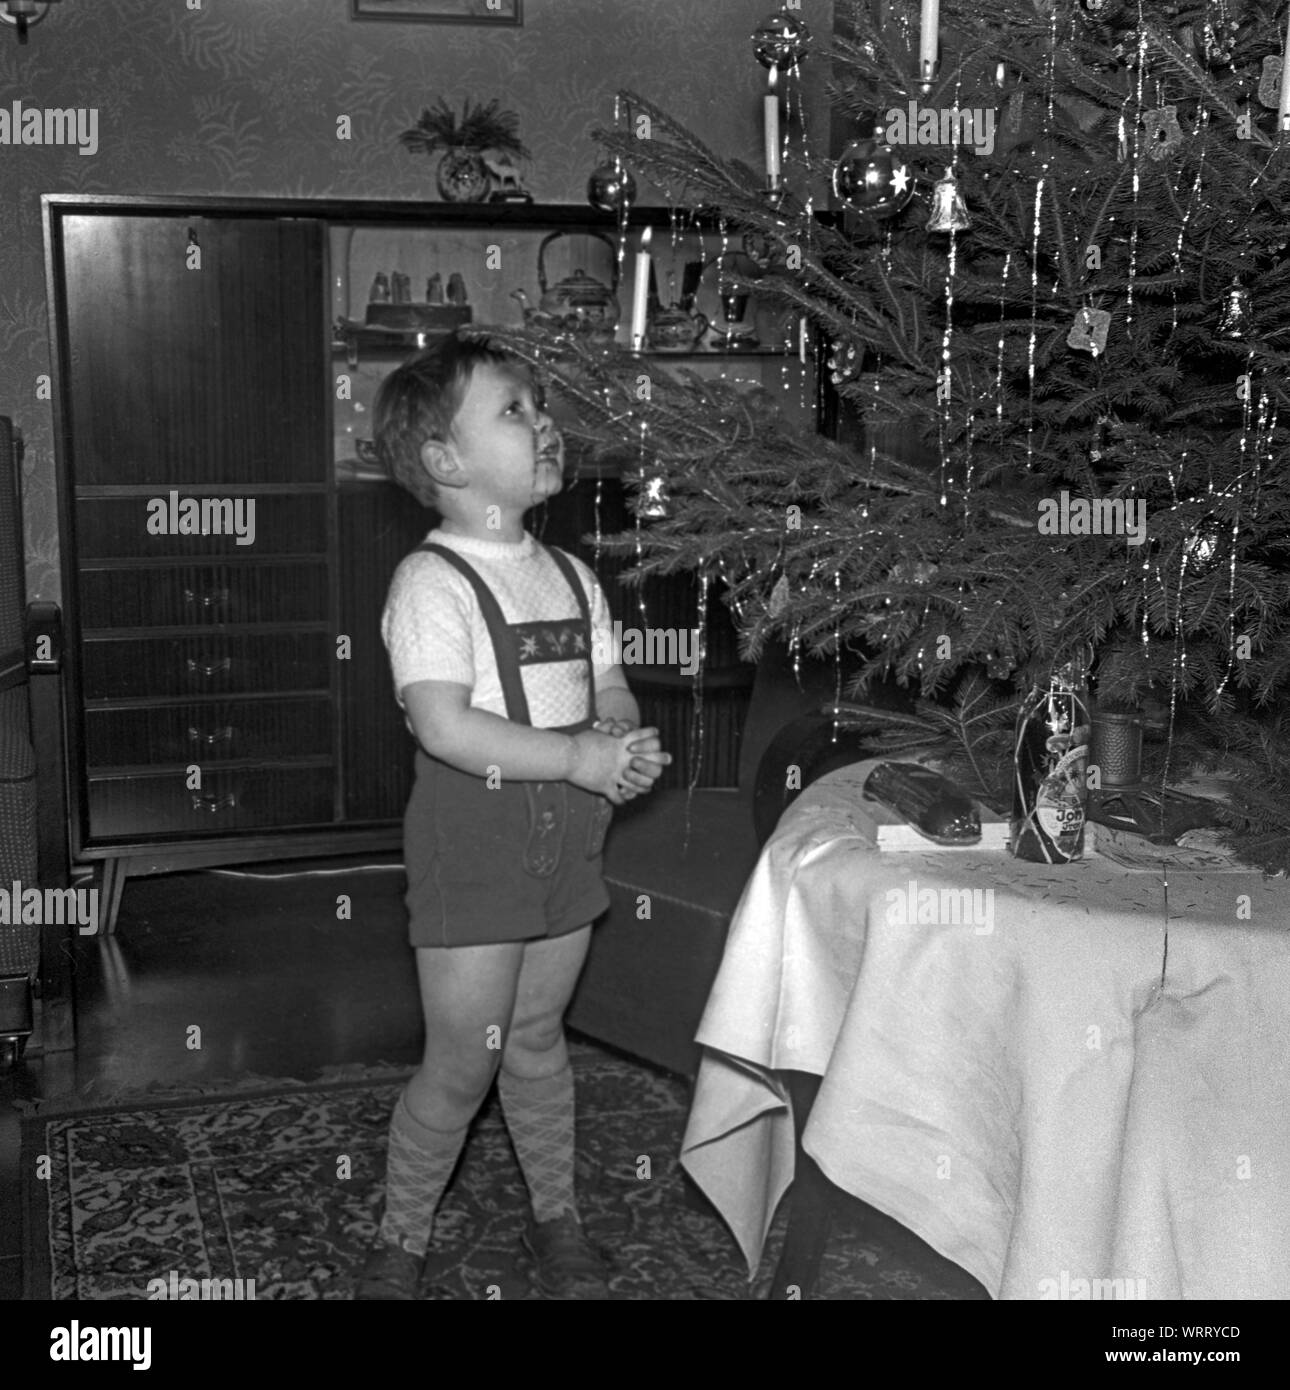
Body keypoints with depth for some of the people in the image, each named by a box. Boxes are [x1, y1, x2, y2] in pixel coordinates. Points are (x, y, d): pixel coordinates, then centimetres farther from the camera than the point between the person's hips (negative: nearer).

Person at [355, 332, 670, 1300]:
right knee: (462, 1064, 1)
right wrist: (582, 757, -25)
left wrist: (625, 744, -11)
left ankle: (556, 1217, 34)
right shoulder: (433, 582, -14)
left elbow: (613, 694, 12)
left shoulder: (572, 577, 9)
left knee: (537, 1038, 19)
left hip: (566, 840, 6)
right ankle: (401, 1240, 21)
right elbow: (445, 725, -24)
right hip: (472, 846, -6)